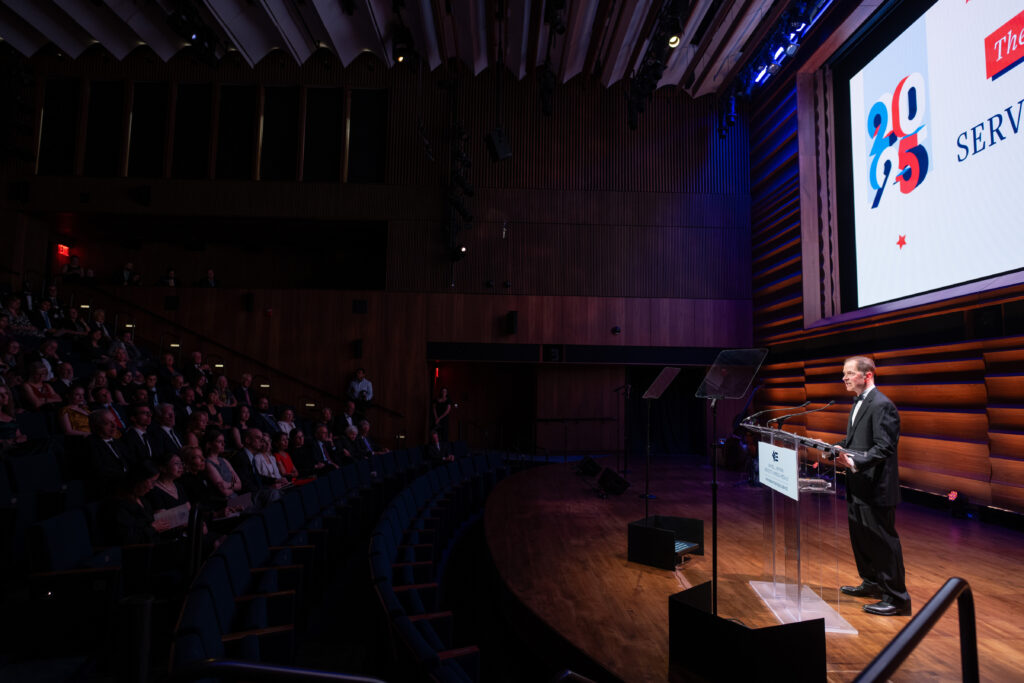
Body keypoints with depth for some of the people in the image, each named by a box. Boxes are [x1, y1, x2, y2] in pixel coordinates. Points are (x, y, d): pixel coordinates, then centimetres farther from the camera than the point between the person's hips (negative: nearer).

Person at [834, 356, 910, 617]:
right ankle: (872, 583, 37)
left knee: (883, 541, 0)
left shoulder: (881, 405, -18)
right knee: (860, 537, 20)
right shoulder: (859, 402, 13)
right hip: (858, 486, 10)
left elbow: (884, 448, -24)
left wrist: (854, 463, -31)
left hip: (875, 487, -10)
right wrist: (839, 448, 4)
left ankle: (897, 598, 12)